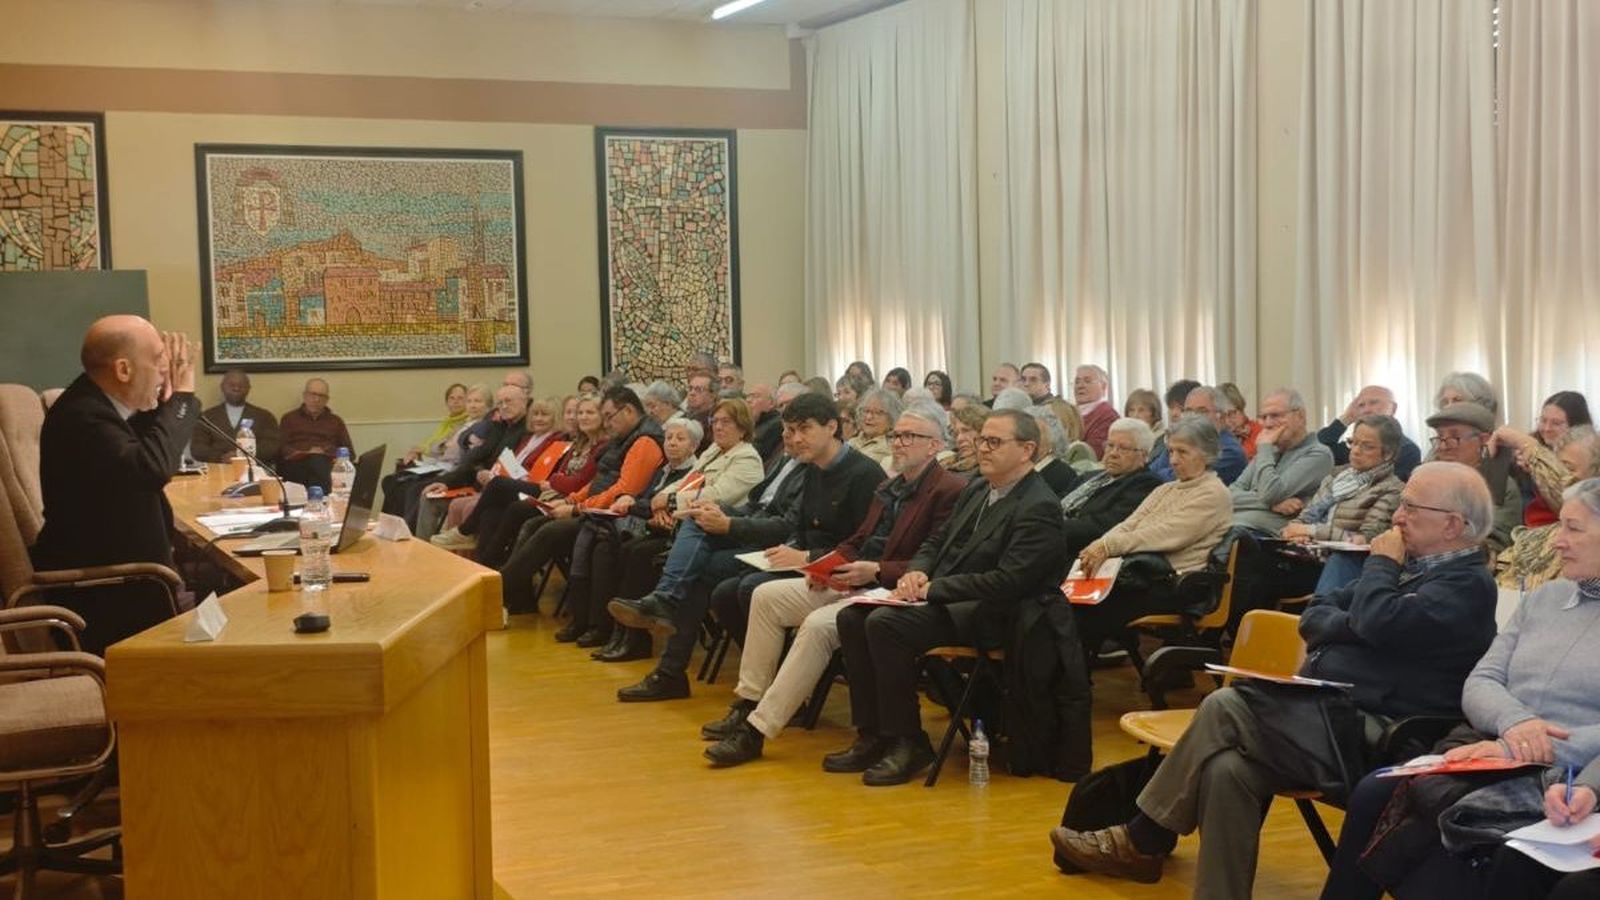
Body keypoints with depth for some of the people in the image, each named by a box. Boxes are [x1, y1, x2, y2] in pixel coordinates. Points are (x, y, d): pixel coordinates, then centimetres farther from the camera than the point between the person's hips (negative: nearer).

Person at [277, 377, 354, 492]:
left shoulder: (336, 421, 28)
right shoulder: (289, 418, 24)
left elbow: (349, 452, 17)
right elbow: (281, 449, 9)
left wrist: (325, 453, -2)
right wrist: (306, 453, -9)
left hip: (329, 466, 1)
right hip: (296, 465, -1)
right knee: (316, 462, -38)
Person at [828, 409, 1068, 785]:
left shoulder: (1039, 508, -13)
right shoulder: (976, 489, 15)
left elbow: (1008, 581, -21)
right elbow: (936, 541, 22)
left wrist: (933, 588, -18)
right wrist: (917, 572, -1)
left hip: (989, 614, -9)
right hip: (941, 599, 9)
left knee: (885, 623, -27)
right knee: (852, 617, -7)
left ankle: (908, 742, -14)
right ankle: (872, 736, -2)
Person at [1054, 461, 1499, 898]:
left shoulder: (1468, 584, -6)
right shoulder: (1409, 565, 21)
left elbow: (1379, 622, -23)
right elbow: (1314, 615, 17)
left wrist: (1380, 563, -4)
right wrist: (1354, 624, -5)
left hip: (1371, 735, -8)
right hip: (1325, 709, 8)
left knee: (1223, 708, -18)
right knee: (1227, 769, -17)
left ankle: (1141, 842, -6)